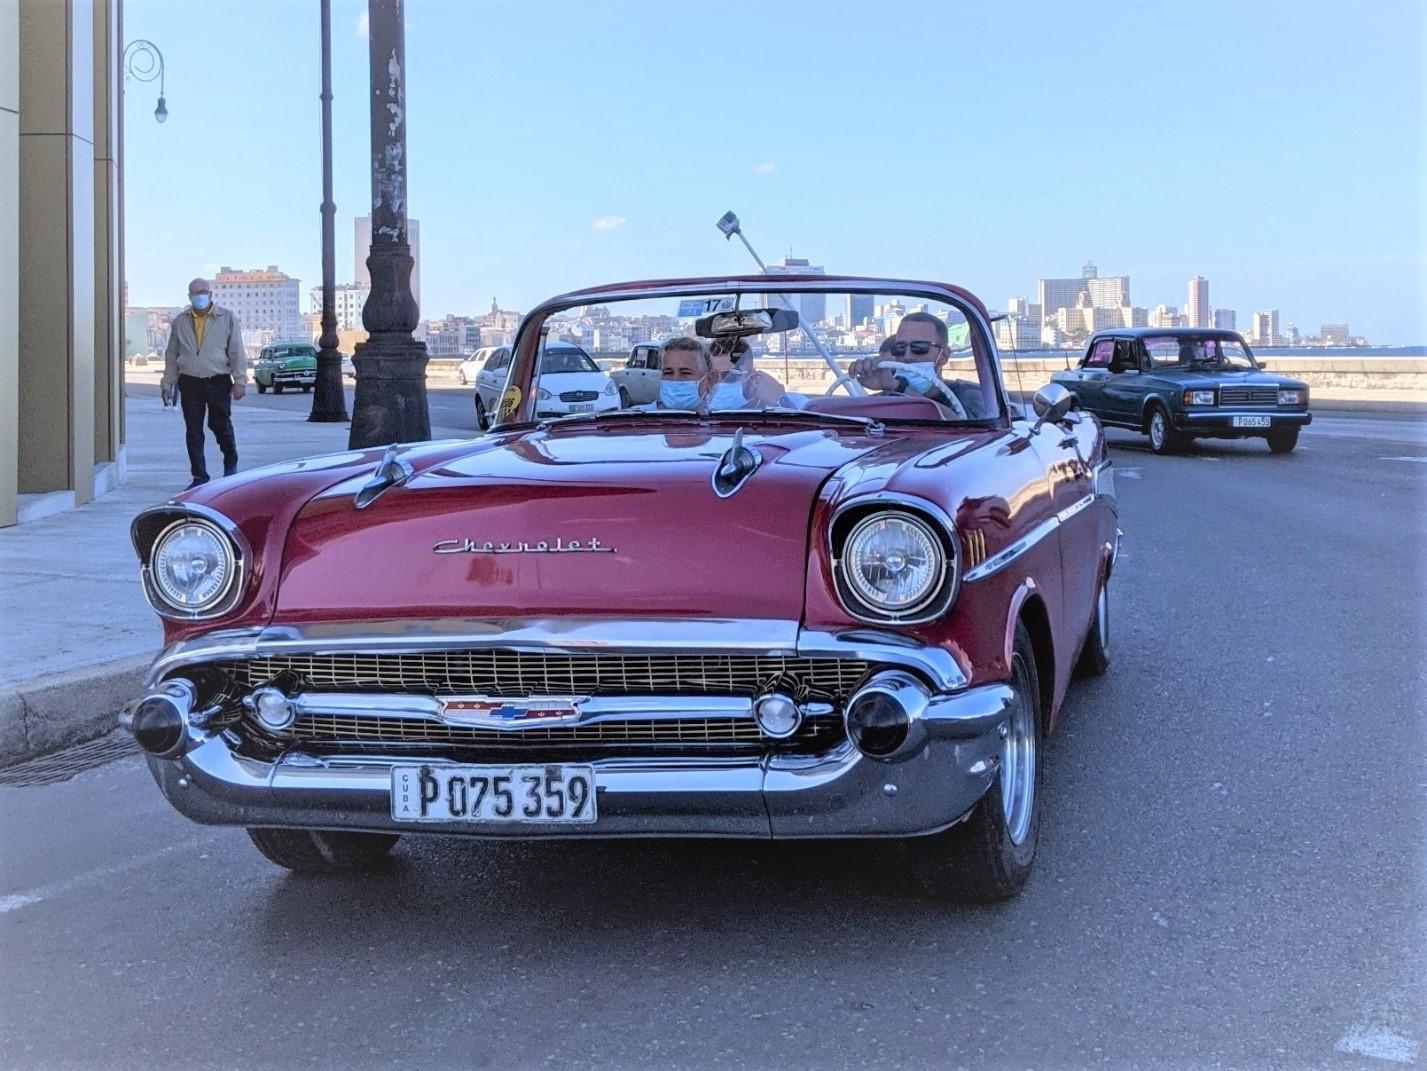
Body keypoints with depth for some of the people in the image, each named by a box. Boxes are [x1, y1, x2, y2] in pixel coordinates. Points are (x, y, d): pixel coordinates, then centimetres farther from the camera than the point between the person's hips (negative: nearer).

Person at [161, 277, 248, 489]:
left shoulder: (227, 319, 3)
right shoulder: (180, 322, 9)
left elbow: (237, 352, 0)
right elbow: (171, 355, 14)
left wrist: (240, 380, -6)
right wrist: (167, 383, 11)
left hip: (218, 382, -2)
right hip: (189, 383, 2)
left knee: (221, 426, 0)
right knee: (193, 432, 1)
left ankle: (231, 464, 27)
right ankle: (199, 477, 7)